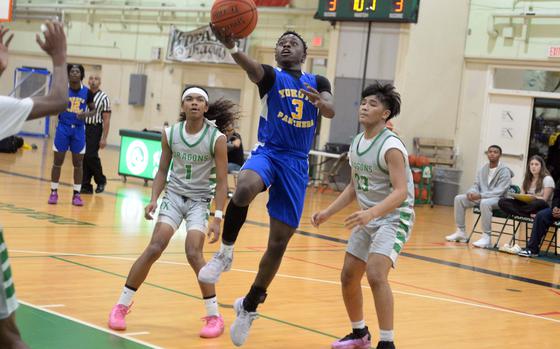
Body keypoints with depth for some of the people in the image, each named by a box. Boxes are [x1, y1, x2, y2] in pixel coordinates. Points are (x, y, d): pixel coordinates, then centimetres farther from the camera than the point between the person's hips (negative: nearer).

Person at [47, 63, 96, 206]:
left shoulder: (87, 92, -1)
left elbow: (93, 109, 9)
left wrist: (86, 114, -12)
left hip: (78, 129, 1)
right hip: (63, 127, -1)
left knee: (78, 163, 4)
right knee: (58, 161, 3)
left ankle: (76, 194, 12)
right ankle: (54, 192, 12)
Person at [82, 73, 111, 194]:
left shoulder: (104, 98, -3)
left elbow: (106, 120, -5)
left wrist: (104, 138, -10)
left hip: (94, 129, -4)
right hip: (82, 127, 4)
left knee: (91, 156, -12)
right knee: (82, 158, 3)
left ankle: (101, 180, 11)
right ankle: (86, 186, 10)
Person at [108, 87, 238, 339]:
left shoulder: (216, 139, -13)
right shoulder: (170, 134, -4)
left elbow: (221, 181, -10)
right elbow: (162, 170, 7)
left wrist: (217, 218, -16)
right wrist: (154, 200, -7)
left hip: (200, 200, -2)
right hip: (174, 195, 2)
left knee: (193, 253, -17)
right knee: (154, 248, -11)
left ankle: (214, 316, -3)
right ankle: (122, 305, 3)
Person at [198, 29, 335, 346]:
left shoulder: (318, 82, 12)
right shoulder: (270, 76, 2)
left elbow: (331, 111, -8)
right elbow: (252, 68, -22)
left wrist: (319, 102, -33)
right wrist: (232, 47, -45)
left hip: (297, 163, 3)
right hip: (267, 152, -3)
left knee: (279, 242, 3)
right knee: (244, 188, -39)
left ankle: (249, 306, 22)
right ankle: (226, 252, -17)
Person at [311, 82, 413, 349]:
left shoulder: (391, 147, -20)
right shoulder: (357, 143, 6)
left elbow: (400, 192, -29)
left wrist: (371, 212, -43)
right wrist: (328, 212, 10)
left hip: (394, 217, -9)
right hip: (368, 218, 9)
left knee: (375, 275, -25)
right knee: (348, 277, 11)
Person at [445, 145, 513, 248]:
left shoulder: (504, 171, -12)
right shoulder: (483, 169, 9)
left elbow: (499, 191, -21)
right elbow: (476, 185, 10)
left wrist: (480, 195, -30)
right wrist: (471, 192, -15)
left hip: (498, 199, -7)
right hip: (481, 197, 7)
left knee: (485, 203, -40)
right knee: (459, 198, -7)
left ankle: (486, 237, -36)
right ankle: (460, 232, -2)